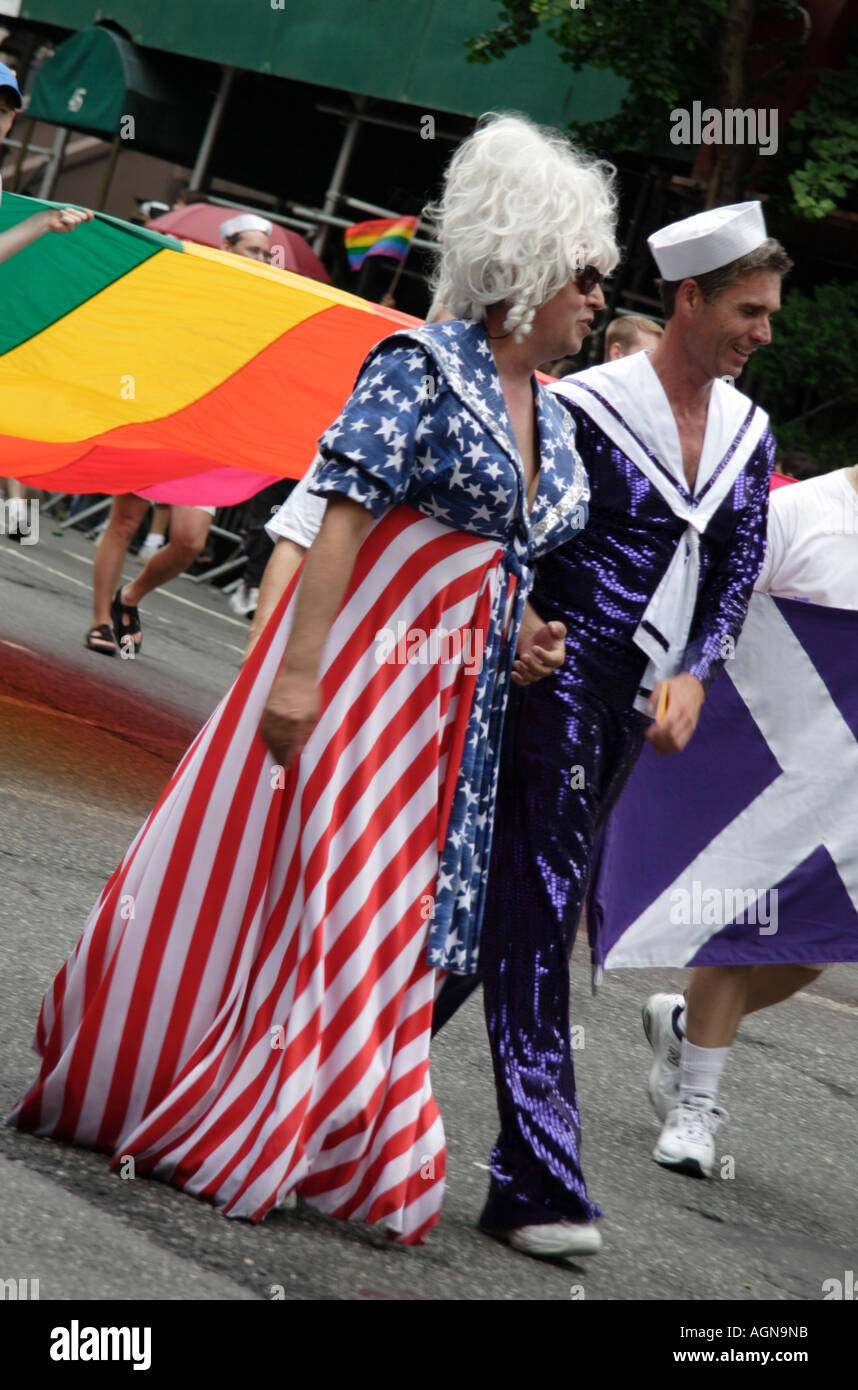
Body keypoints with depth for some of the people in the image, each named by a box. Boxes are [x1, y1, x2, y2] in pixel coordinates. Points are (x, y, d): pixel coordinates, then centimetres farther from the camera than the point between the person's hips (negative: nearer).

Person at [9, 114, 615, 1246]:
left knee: (392, 905, 7)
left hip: (453, 695, 8)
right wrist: (299, 670, -25)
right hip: (362, 661, -7)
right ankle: (122, 1082, 9)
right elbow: (345, 514, -18)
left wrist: (528, 639, 4)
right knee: (278, 872, -4)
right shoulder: (423, 368, -11)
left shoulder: (552, 419, 13)